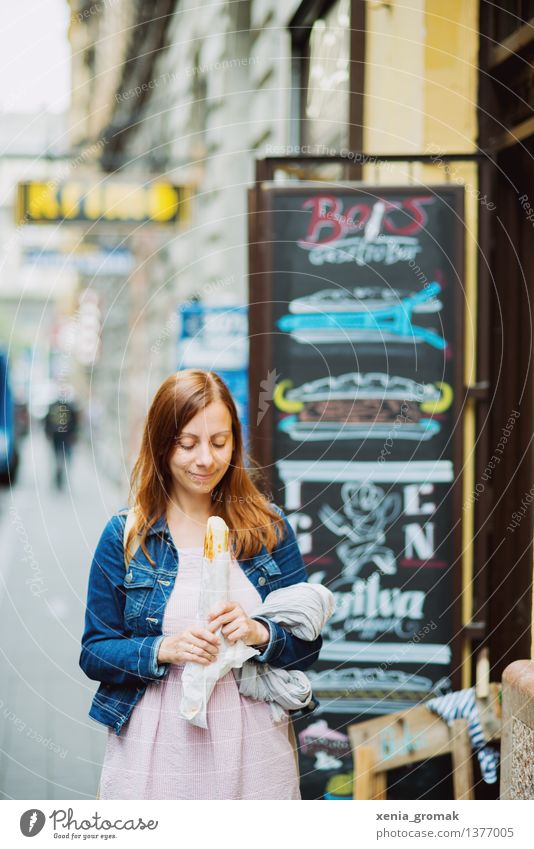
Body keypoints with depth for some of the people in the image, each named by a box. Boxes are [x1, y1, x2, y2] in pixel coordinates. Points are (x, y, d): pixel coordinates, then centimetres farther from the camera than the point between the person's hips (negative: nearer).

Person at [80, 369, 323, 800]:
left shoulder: (270, 529, 4)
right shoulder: (124, 537, 0)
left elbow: (307, 646, 5)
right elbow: (94, 652, 1)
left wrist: (261, 634, -16)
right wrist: (163, 649, -17)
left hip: (254, 754, 1)